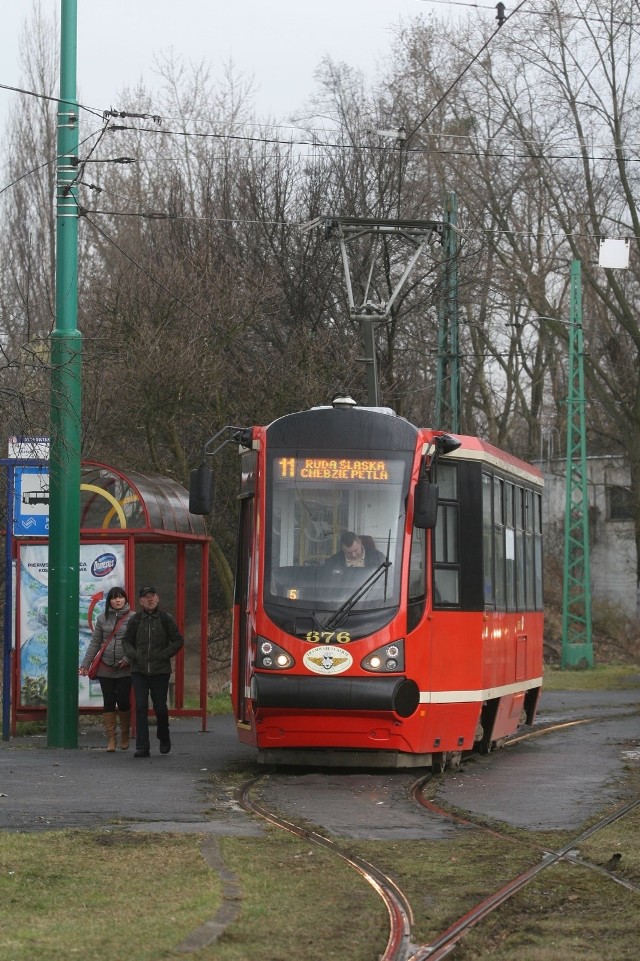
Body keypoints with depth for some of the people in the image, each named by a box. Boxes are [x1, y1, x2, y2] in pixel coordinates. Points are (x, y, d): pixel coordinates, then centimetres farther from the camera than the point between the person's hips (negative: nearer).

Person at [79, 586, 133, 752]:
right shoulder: (102, 618, 7)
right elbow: (95, 643, 10)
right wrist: (85, 664, 7)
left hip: (125, 669, -2)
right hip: (105, 668, 2)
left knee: (124, 701, -1)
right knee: (108, 703, 1)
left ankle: (125, 735, 19)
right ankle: (111, 739, 6)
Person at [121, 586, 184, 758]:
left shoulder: (166, 619, 1)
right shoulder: (135, 620, 6)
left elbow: (178, 640, 5)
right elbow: (126, 641, 16)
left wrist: (165, 654, -8)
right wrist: (132, 654, -4)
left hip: (160, 671, -1)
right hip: (139, 671, 1)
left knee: (160, 707, 3)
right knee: (140, 707, -6)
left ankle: (164, 738, 30)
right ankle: (142, 747, -6)